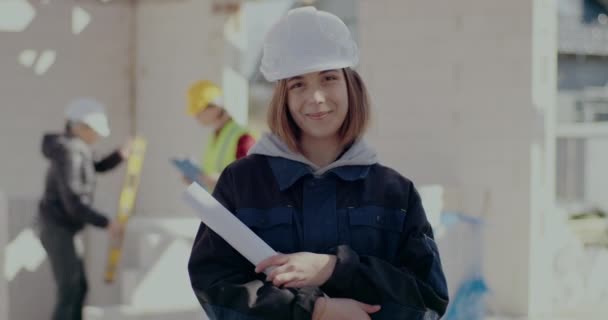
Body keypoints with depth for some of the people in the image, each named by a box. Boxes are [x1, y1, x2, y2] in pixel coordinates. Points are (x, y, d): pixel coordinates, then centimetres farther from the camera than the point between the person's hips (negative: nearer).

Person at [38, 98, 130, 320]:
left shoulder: (76, 149, 7)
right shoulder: (67, 155, -21)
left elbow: (97, 168, 27)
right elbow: (73, 204, -26)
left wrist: (120, 155, 8)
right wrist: (106, 224, -19)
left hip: (65, 228, 10)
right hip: (57, 228, -10)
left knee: (79, 286, 15)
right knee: (69, 290, -12)